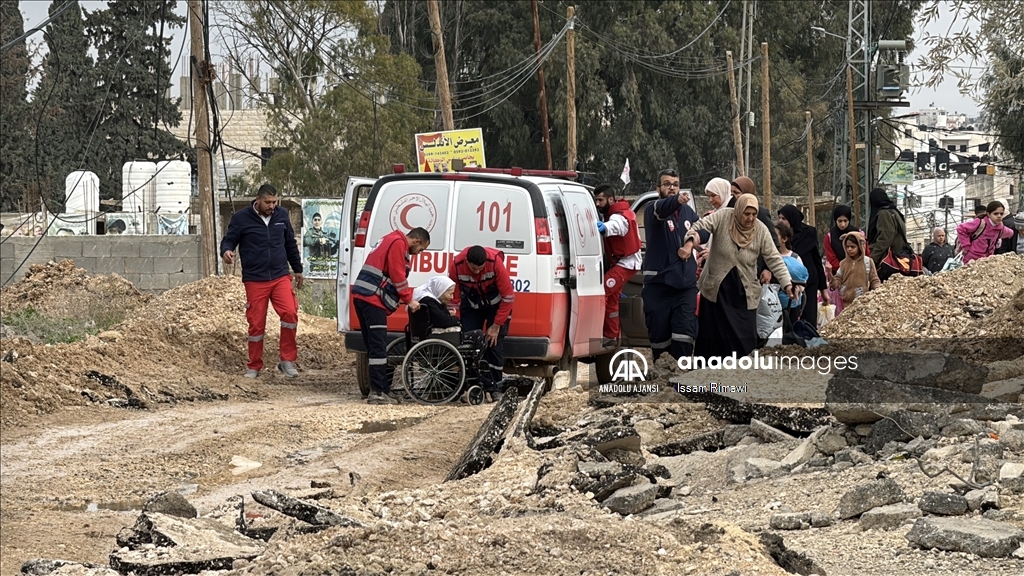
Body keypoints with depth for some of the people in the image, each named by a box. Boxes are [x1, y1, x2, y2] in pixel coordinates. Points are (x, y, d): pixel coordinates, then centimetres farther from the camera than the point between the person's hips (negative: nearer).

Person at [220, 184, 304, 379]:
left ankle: (287, 361, -5)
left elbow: (291, 244, 20)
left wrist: (298, 269, 25)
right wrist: (226, 251, -22)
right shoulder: (241, 218, -2)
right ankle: (254, 367, 16)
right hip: (255, 280, -2)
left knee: (290, 313, -17)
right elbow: (229, 240, 2)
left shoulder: (282, 215, 9)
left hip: (280, 277, 2)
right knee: (256, 324, 1)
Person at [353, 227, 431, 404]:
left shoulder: (391, 242, 26)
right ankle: (377, 393, -12)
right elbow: (398, 276, -11)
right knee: (378, 347, -10)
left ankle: (380, 389, 17)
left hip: (363, 296, 11)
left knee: (374, 346, 13)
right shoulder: (398, 244, -6)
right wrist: (409, 300, -3)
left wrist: (406, 300, 20)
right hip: (373, 299, -11)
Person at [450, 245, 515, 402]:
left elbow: (508, 296, -21)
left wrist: (497, 326, -17)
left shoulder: (495, 262, -32)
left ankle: (495, 388, -3)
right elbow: (454, 296, -14)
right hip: (471, 305, 2)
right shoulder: (457, 266, -28)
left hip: (496, 304, -2)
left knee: (495, 343, -9)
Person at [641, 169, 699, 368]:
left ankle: (679, 364, -4)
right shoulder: (653, 208, -4)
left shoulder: (688, 211, 13)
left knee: (685, 326, -7)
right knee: (659, 327, 1)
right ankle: (660, 361, 19)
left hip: (686, 281, 4)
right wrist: (676, 201, -50)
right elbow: (661, 209, -29)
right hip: (658, 281, -3)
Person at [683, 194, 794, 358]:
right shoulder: (722, 217, -10)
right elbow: (701, 227, -19)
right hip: (716, 289, -1)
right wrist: (690, 242, -40)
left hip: (744, 293, 1)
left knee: (745, 341, -2)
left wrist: (787, 284, -15)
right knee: (711, 337, 6)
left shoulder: (761, 230, -6)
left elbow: (774, 260, -5)